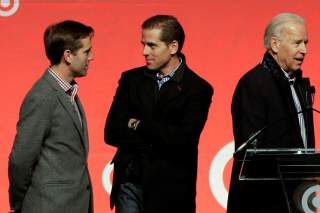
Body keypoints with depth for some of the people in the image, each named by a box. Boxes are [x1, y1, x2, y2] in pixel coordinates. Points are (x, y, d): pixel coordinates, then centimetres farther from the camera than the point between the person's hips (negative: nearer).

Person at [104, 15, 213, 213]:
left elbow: (182, 137, -17)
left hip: (170, 189, -3)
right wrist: (158, 141, -10)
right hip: (129, 181, 3)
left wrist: (138, 126, -7)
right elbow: (111, 133, 0)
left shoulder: (198, 89, -5)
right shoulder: (131, 79, 7)